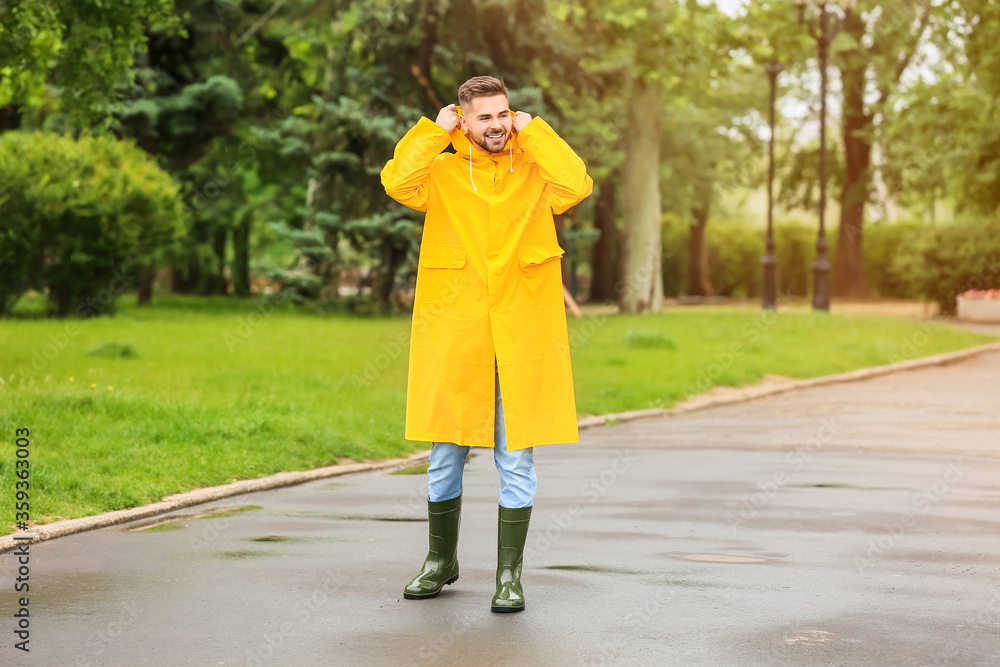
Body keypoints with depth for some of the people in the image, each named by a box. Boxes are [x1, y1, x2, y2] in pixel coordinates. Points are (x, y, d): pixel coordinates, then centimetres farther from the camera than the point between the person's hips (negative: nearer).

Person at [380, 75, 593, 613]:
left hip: (522, 339, 0)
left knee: (516, 459, 1)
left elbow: (577, 185, -13)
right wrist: (435, 129, -4)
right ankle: (441, 561, 29)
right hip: (452, 337, 1)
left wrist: (533, 131, -4)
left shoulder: (536, 170, 8)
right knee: (446, 453, 10)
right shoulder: (441, 173, 7)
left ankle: (510, 574, 12)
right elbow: (396, 182, -13)